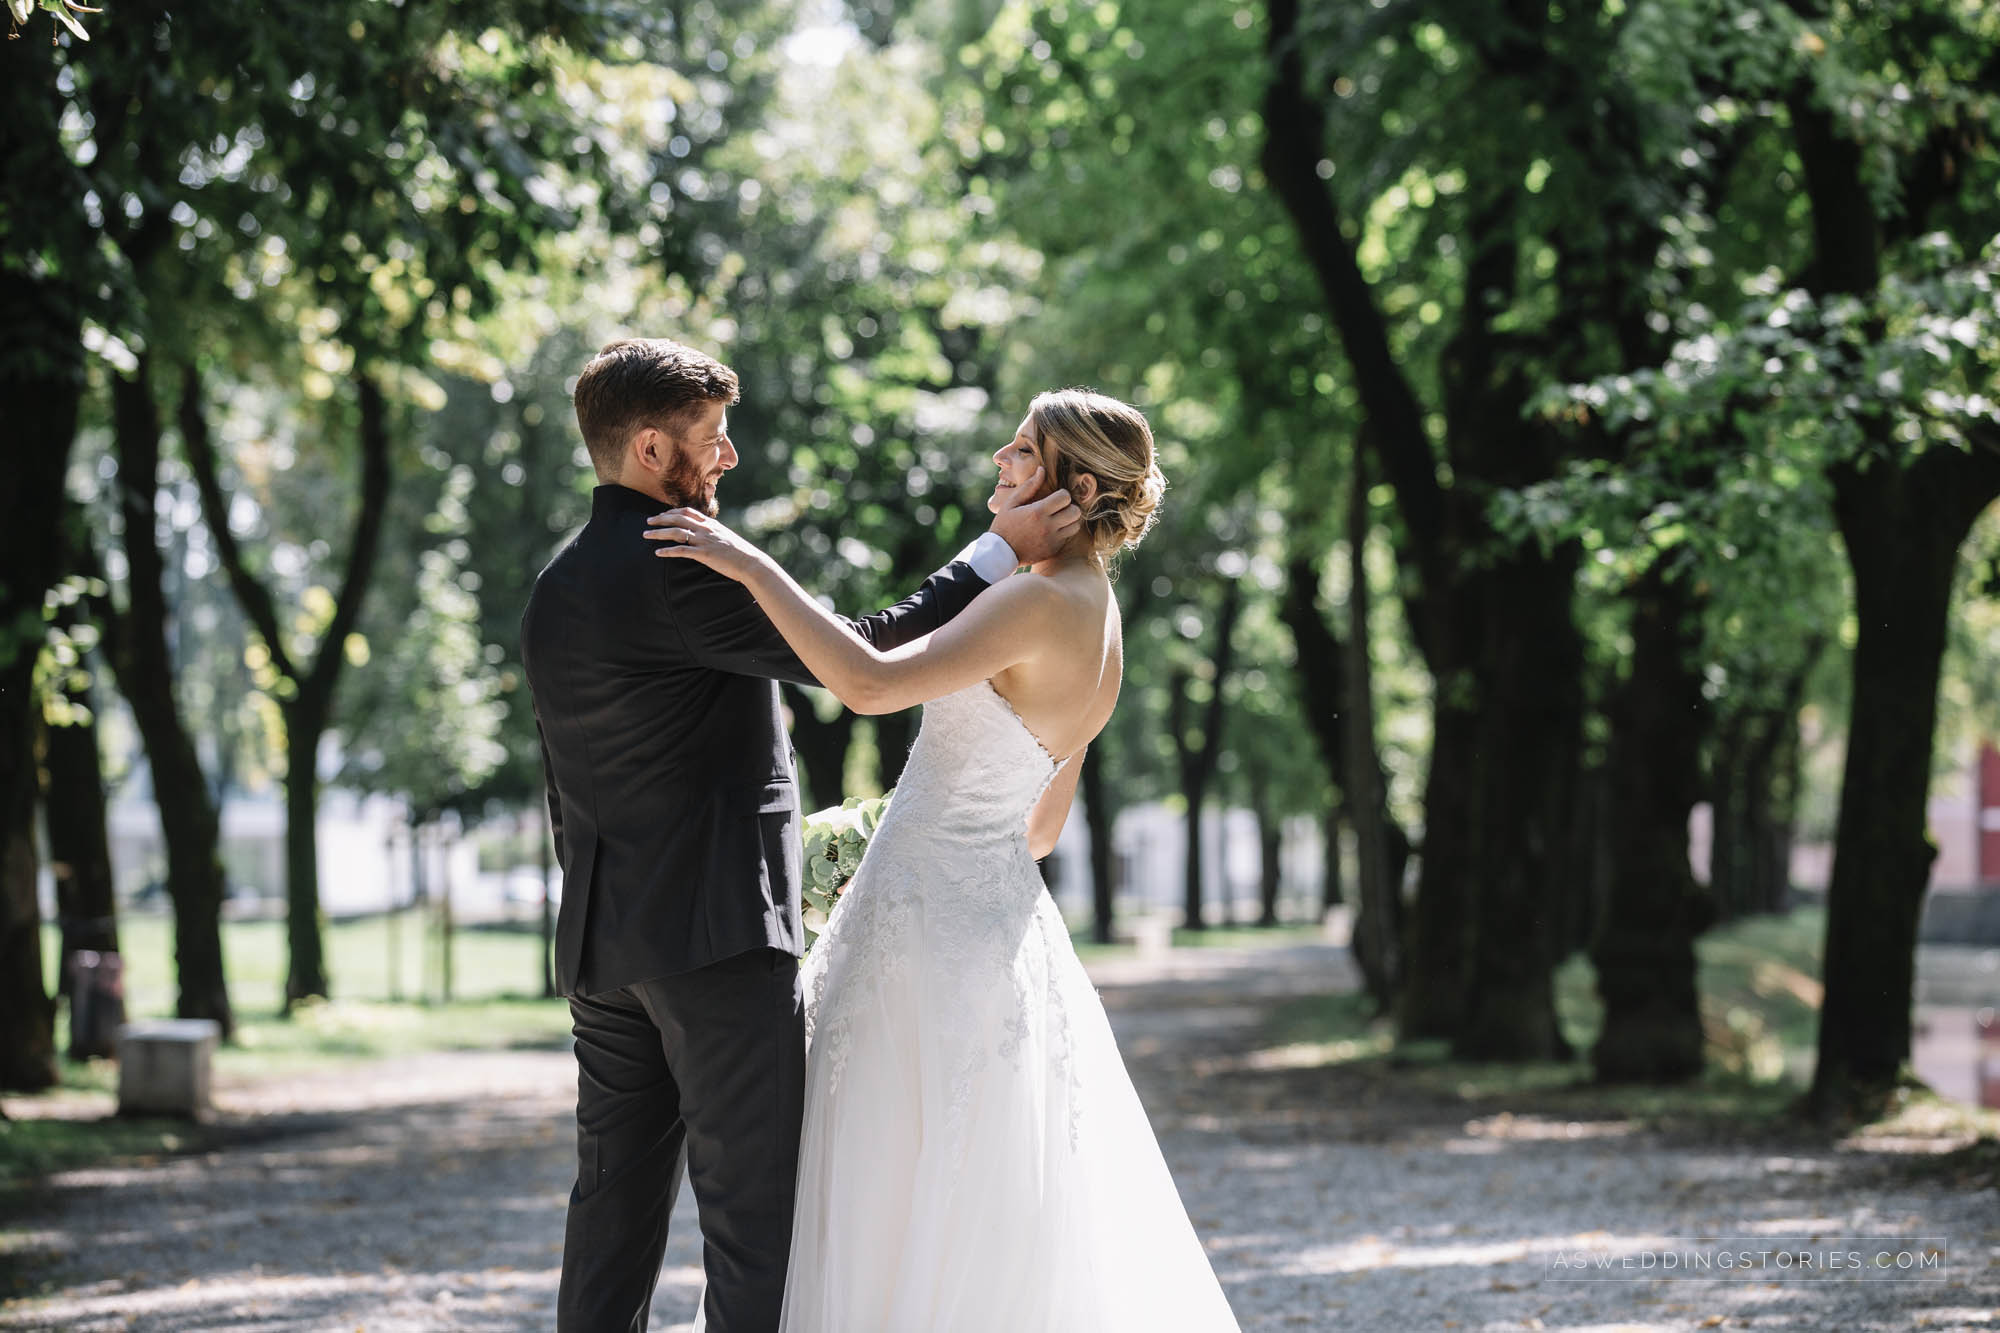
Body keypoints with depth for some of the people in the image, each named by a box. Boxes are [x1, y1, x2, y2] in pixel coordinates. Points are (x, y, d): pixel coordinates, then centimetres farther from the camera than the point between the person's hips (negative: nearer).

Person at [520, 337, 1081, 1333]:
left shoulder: (556, 587, 15)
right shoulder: (680, 567, -14)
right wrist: (1001, 552, -9)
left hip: (601, 943, 9)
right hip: (718, 929, -9)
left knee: (616, 1202, 11)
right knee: (753, 1211, -5)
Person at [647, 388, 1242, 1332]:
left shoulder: (1042, 602, -17)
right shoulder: (1098, 634, 12)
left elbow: (870, 682, -29)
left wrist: (753, 567, -23)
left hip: (936, 931, -9)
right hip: (1000, 911, 10)